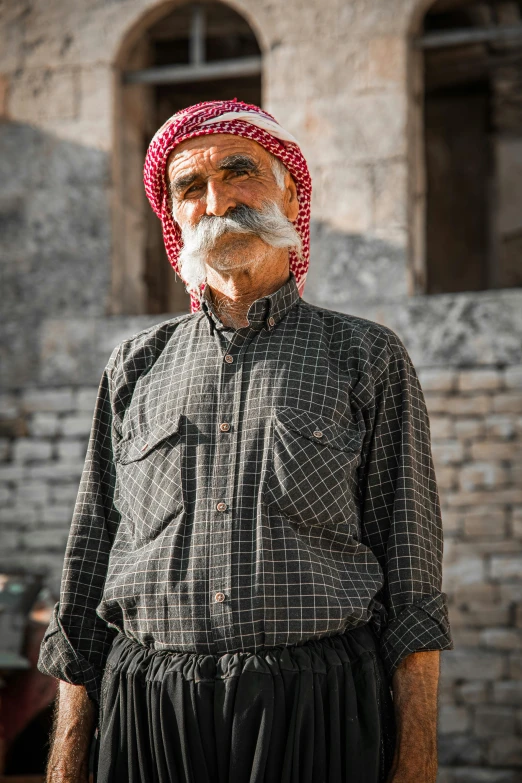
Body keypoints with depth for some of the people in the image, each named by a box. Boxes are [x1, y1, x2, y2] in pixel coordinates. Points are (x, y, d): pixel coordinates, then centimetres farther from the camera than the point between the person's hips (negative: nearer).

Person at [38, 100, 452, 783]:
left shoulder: (369, 358, 6)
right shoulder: (135, 367, 13)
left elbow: (411, 587, 2)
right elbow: (88, 566, 12)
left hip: (319, 715, -2)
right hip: (149, 719, 2)